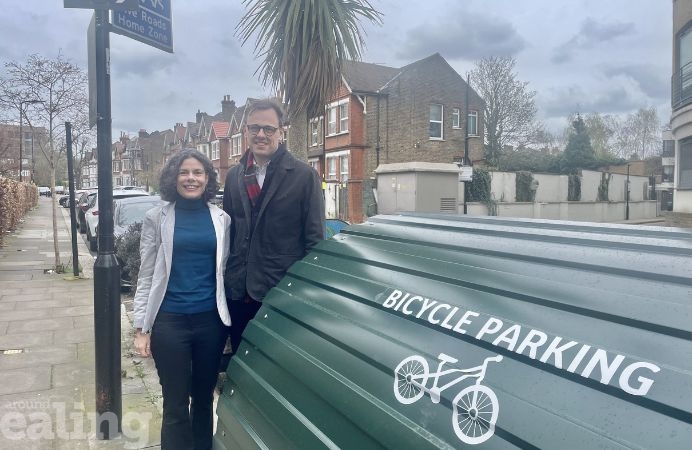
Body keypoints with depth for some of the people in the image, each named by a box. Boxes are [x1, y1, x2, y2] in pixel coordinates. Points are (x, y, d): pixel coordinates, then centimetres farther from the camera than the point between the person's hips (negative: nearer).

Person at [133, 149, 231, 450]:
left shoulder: (222, 219, 3)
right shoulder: (157, 217, -2)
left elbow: (225, 271, 9)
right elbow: (147, 276, 0)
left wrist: (228, 320, 8)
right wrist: (141, 328, -3)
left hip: (211, 320, 2)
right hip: (169, 320, -2)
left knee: (204, 399, 15)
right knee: (175, 405, 6)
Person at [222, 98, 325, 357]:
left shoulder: (304, 176, -5)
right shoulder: (233, 177, 10)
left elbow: (314, 238, -6)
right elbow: (227, 231, 12)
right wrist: (225, 281, 9)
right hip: (238, 292, 5)